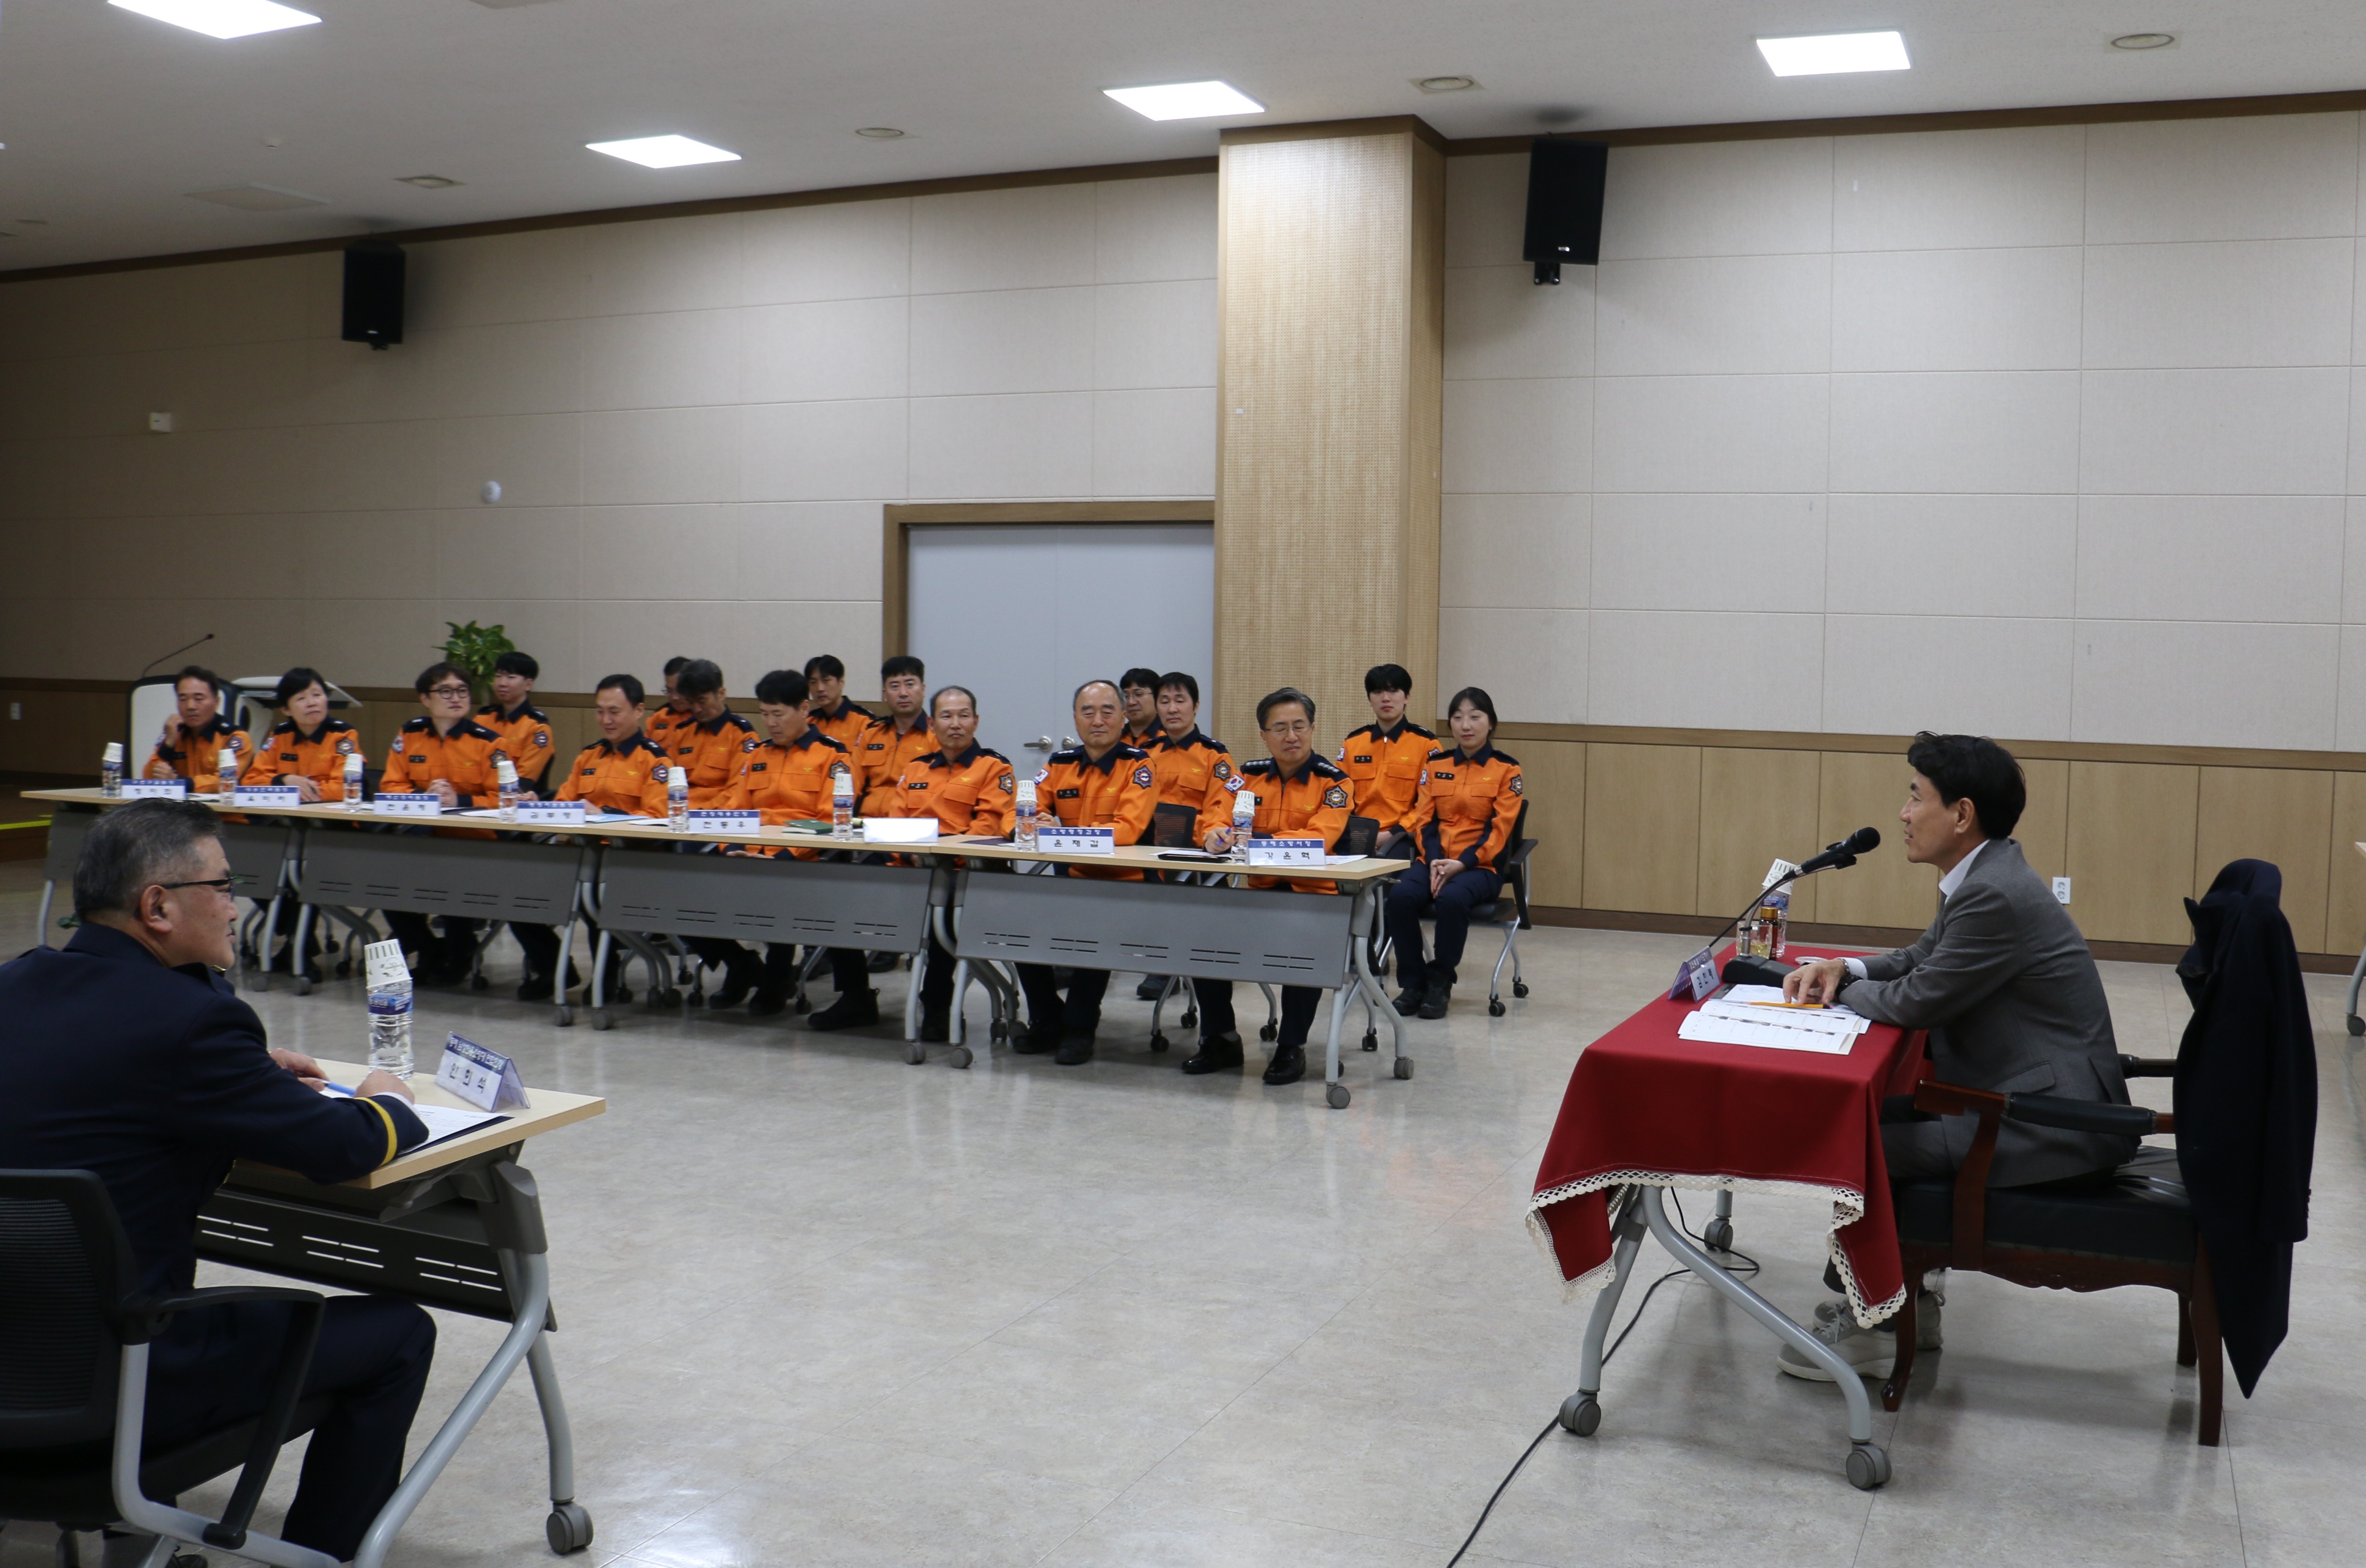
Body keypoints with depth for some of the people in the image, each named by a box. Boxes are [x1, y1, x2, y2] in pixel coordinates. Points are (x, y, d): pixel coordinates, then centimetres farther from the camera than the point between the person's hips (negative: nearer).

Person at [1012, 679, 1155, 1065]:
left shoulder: (1138, 765, -5)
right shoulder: (1059, 763, 10)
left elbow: (1128, 829, -19)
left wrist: (1062, 832, -30)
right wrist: (1035, 824, -22)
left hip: (1124, 884, -5)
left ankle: (1080, 1028, -12)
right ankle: (1047, 1022, 2)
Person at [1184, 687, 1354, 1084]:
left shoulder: (1332, 780, -4)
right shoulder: (1249, 775, 10)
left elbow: (1319, 838, -19)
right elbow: (1213, 817, 1)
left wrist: (1257, 839, -32)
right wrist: (1216, 834, -26)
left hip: (1312, 893, -4)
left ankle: (1292, 1047, -14)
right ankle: (1220, 1038, -1)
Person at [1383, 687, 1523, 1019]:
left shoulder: (1507, 769, 1)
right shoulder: (1436, 764, 12)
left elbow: (1498, 830, -6)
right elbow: (1425, 820, 8)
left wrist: (1461, 863, -18)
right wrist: (1434, 860, -11)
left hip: (1481, 864, -3)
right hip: (1434, 859, 3)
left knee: (1452, 899, -36)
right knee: (1401, 897, -29)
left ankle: (1440, 983, -13)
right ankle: (1413, 982, -12)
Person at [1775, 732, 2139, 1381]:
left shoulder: (1997, 895, -23)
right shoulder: (1982, 877, 9)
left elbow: (1917, 1001, -18)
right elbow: (1922, 959, 22)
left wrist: (1837, 992, 1)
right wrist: (1846, 969, 3)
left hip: (2056, 1123, -10)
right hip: (2038, 1097, 10)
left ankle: (1868, 1324, 5)